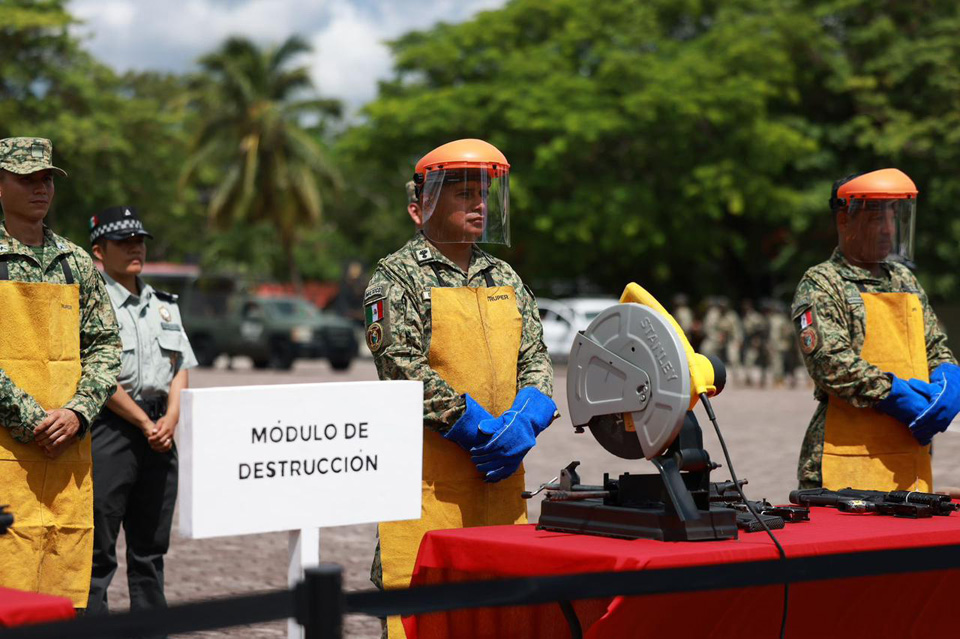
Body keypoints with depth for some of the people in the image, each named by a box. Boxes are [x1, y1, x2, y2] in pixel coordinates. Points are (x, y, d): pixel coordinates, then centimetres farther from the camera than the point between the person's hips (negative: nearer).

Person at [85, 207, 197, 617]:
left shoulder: (164, 305, 18)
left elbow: (180, 368, 15)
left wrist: (170, 419, -2)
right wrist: (145, 423, -11)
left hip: (159, 432, 7)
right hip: (109, 429, -7)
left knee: (151, 546, 11)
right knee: (97, 548, -7)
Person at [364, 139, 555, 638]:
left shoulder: (505, 280, 18)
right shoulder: (399, 277, -2)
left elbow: (535, 359, 14)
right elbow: (405, 370, -13)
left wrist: (523, 427, -7)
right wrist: (487, 432, -16)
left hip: (500, 470, 6)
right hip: (428, 474, -6)